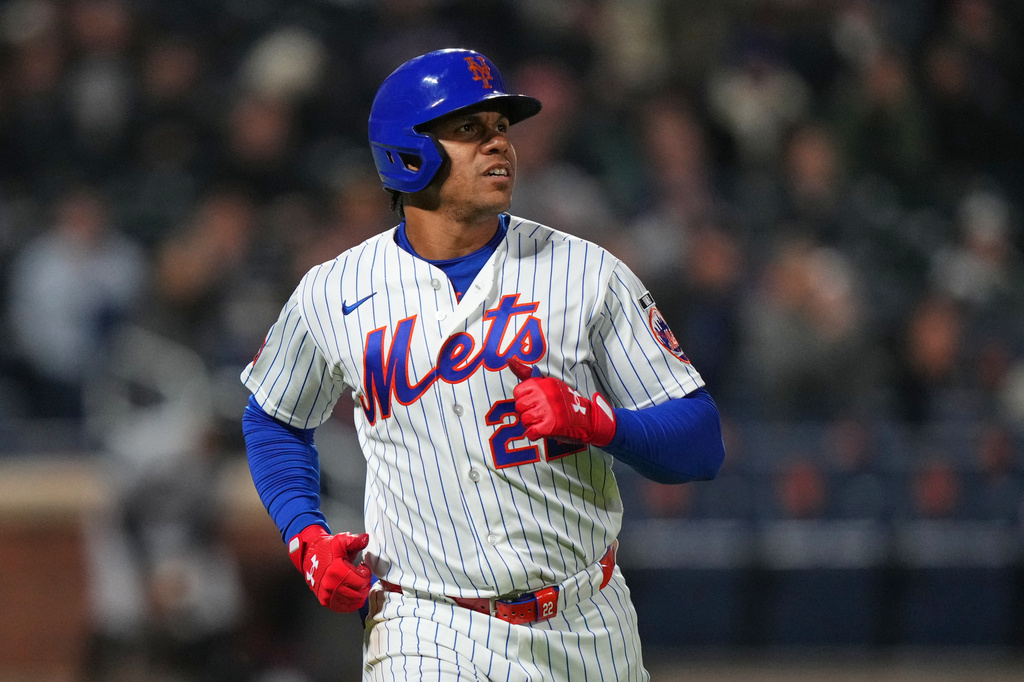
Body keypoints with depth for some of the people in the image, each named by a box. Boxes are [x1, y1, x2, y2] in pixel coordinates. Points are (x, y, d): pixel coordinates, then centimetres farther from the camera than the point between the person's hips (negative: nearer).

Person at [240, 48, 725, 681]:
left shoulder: (588, 274, 1)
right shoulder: (332, 296, 3)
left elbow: (703, 444, 0)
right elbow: (275, 419, 22)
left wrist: (596, 421, -19)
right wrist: (308, 539, 6)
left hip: (588, 626, 1)